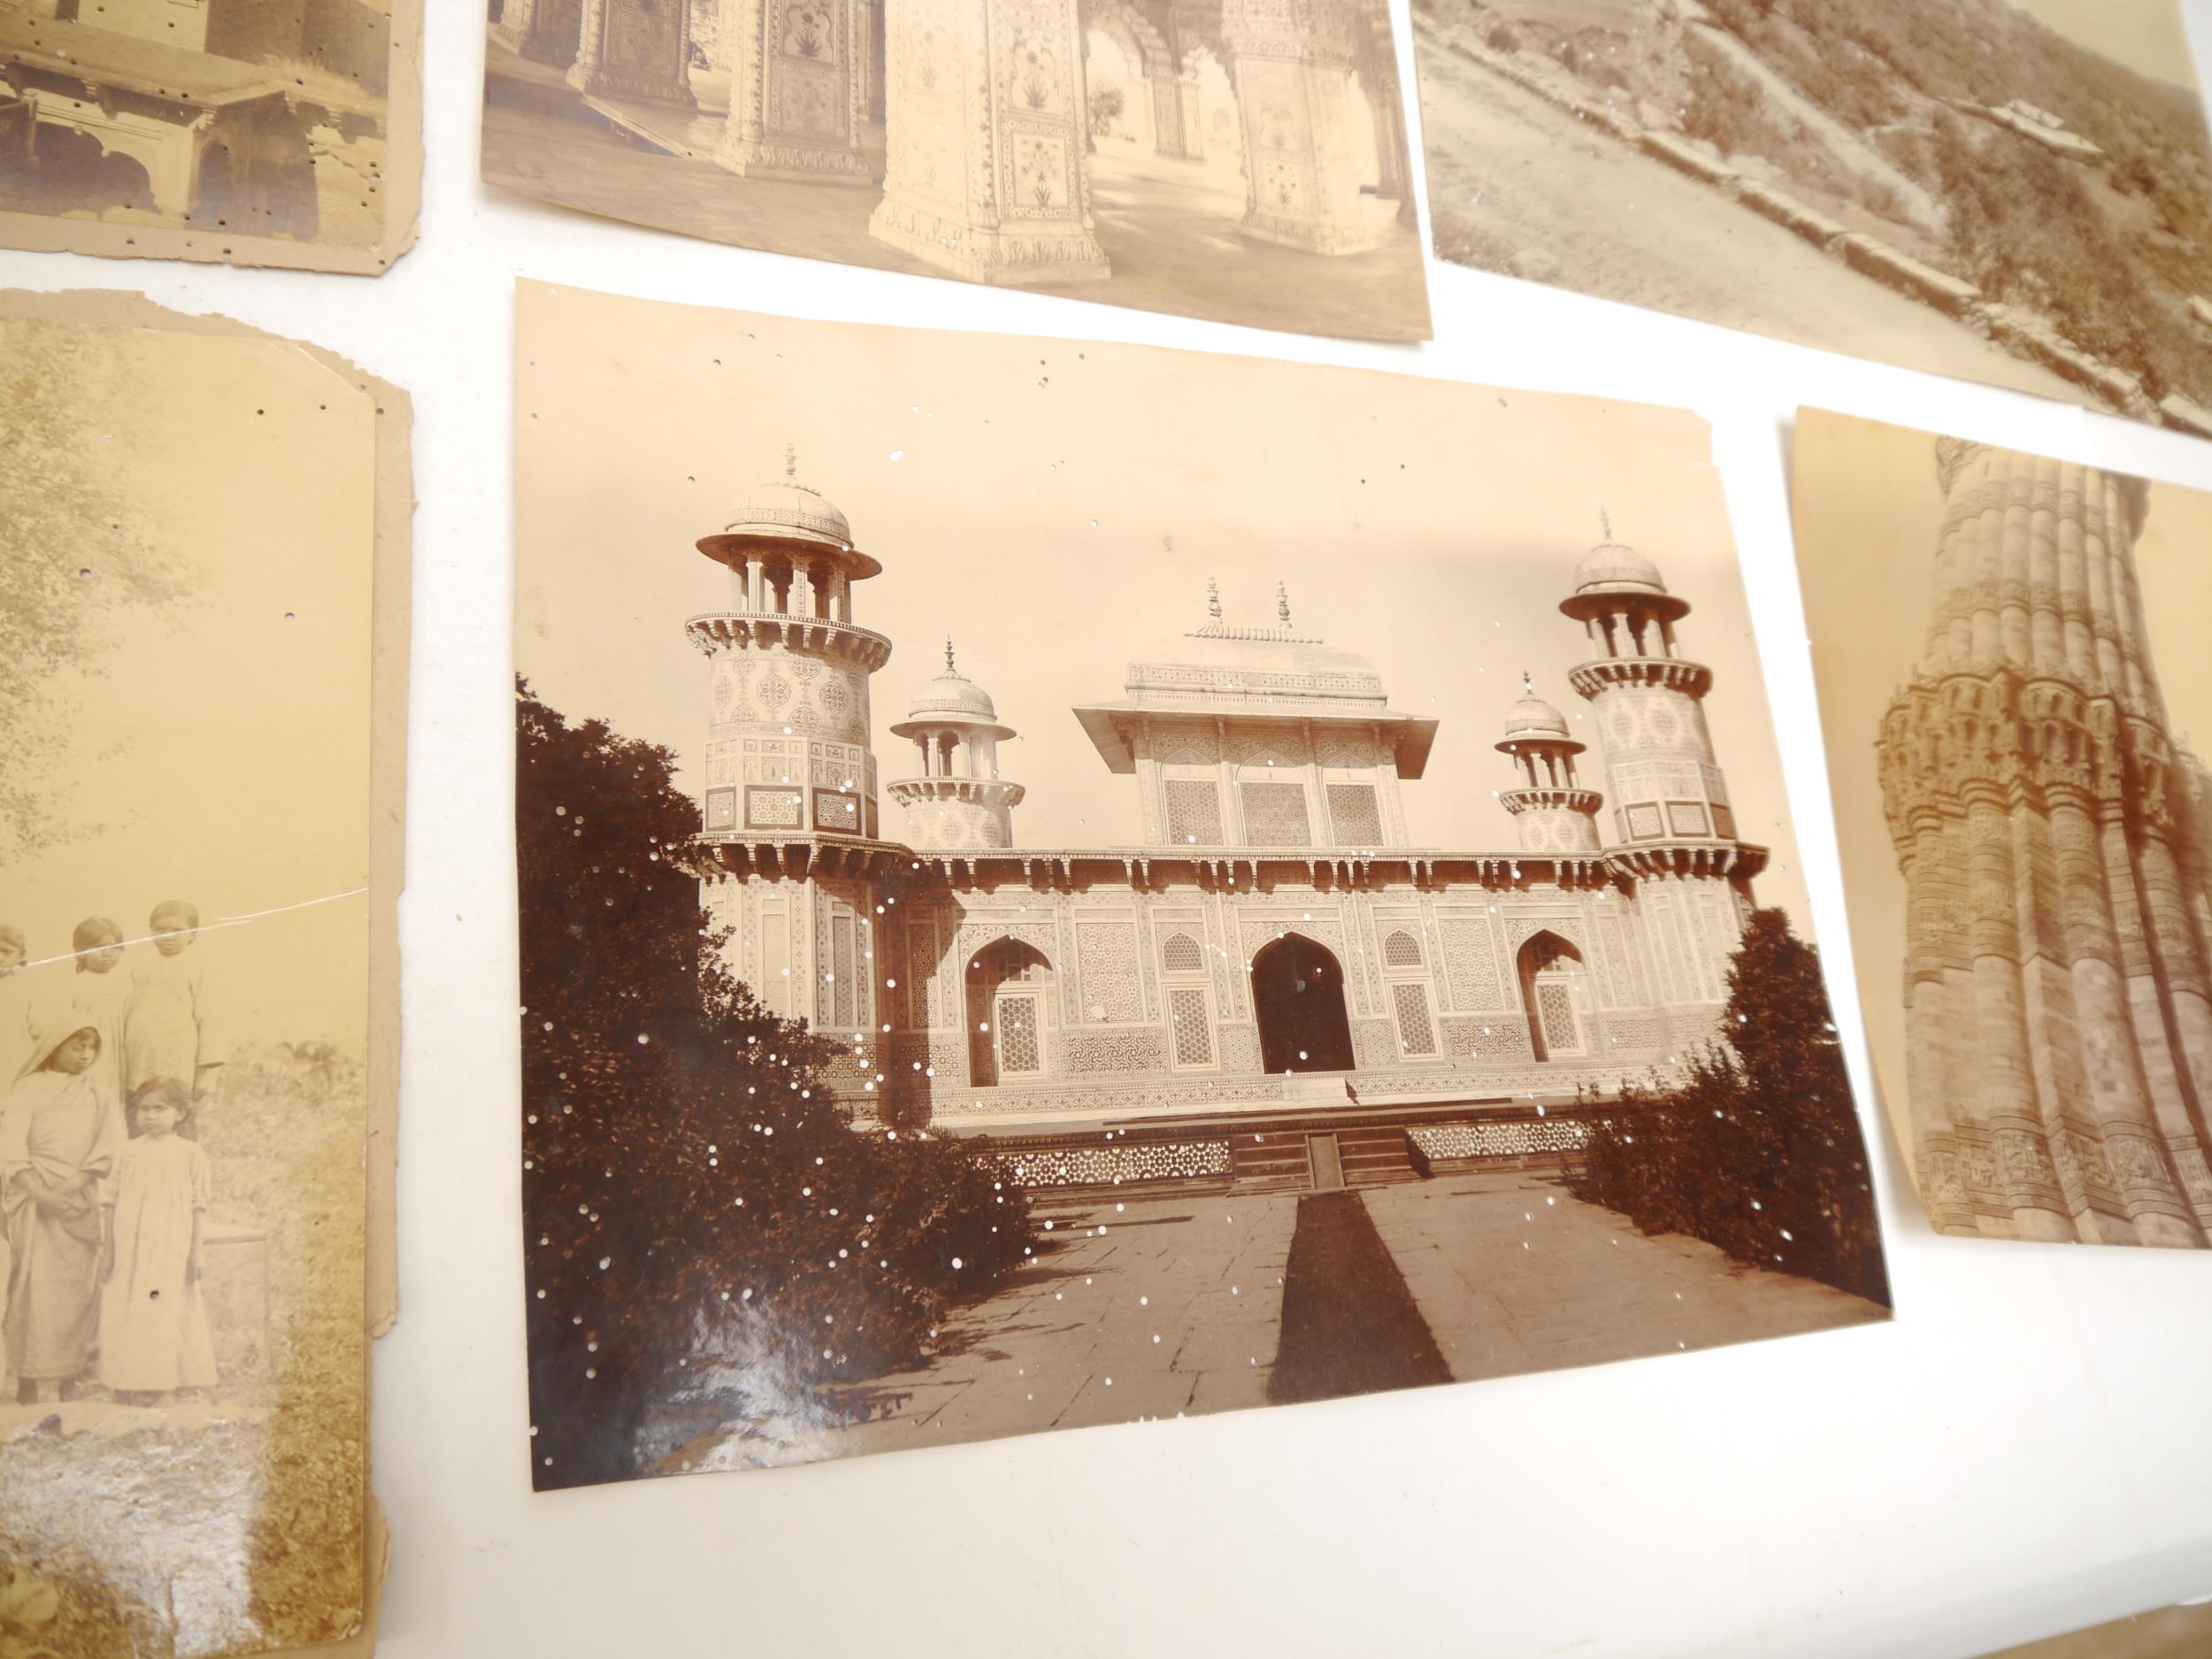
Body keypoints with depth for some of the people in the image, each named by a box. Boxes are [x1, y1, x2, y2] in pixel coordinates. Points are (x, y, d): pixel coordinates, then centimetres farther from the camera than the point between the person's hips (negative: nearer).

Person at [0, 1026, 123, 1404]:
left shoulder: (99, 1098, 11)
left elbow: (109, 1150, 1)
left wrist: (72, 1187, -12)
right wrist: (42, 1194, -19)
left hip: (81, 1204, 3)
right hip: (35, 1202, -3)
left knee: (77, 1289, -1)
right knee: (38, 1287, -9)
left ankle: (65, 1380, 3)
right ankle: (38, 1386, -7)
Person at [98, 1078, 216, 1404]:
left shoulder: (190, 1154, -2)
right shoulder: (127, 1153, 6)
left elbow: (197, 1208, 0)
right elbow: (113, 1203, 10)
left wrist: (195, 1254, -2)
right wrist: (109, 1249, 8)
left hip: (170, 1249, -3)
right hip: (130, 1250, 3)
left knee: (167, 1314, -4)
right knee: (126, 1313, 4)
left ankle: (166, 1390, 5)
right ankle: (134, 1389, 15)